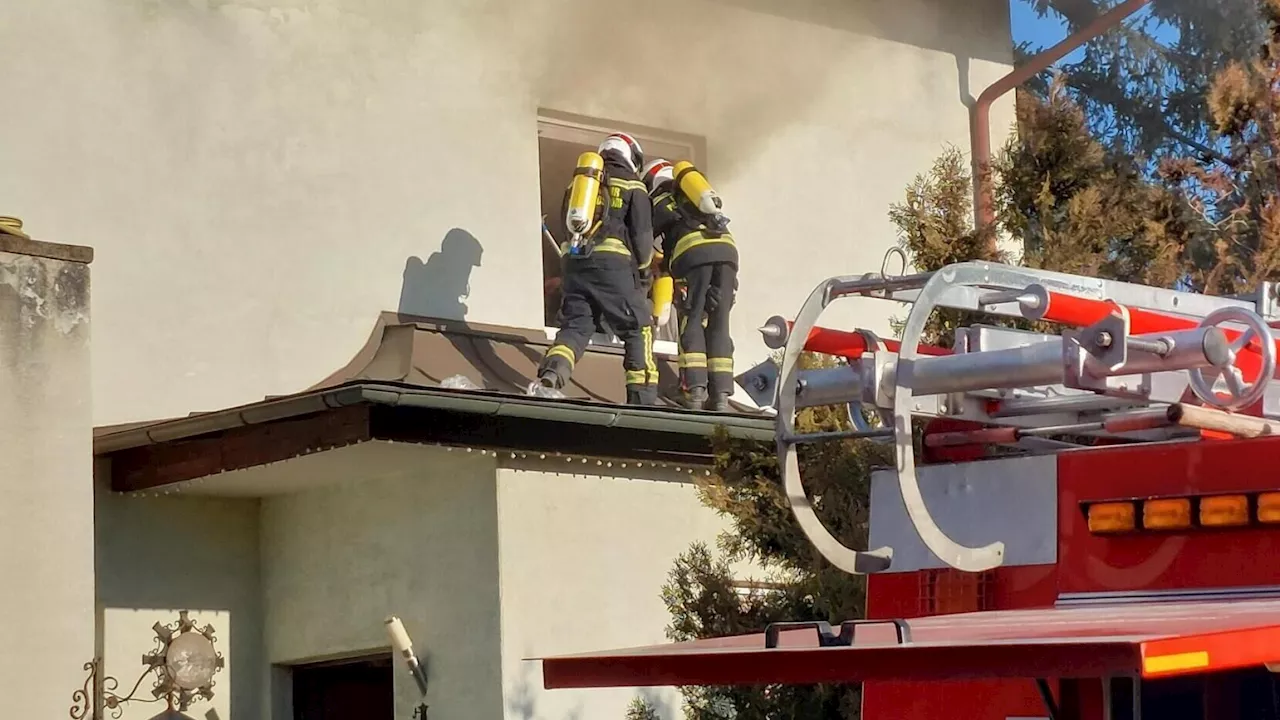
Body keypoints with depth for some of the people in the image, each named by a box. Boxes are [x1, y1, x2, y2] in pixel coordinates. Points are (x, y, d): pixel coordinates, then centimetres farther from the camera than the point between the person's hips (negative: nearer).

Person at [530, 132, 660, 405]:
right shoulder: (633, 186, 9)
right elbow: (642, 234, 3)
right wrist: (643, 272, 16)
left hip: (574, 259, 4)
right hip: (612, 262, -4)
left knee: (575, 326, 3)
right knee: (638, 329, 6)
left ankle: (549, 377, -23)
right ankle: (642, 397, -2)